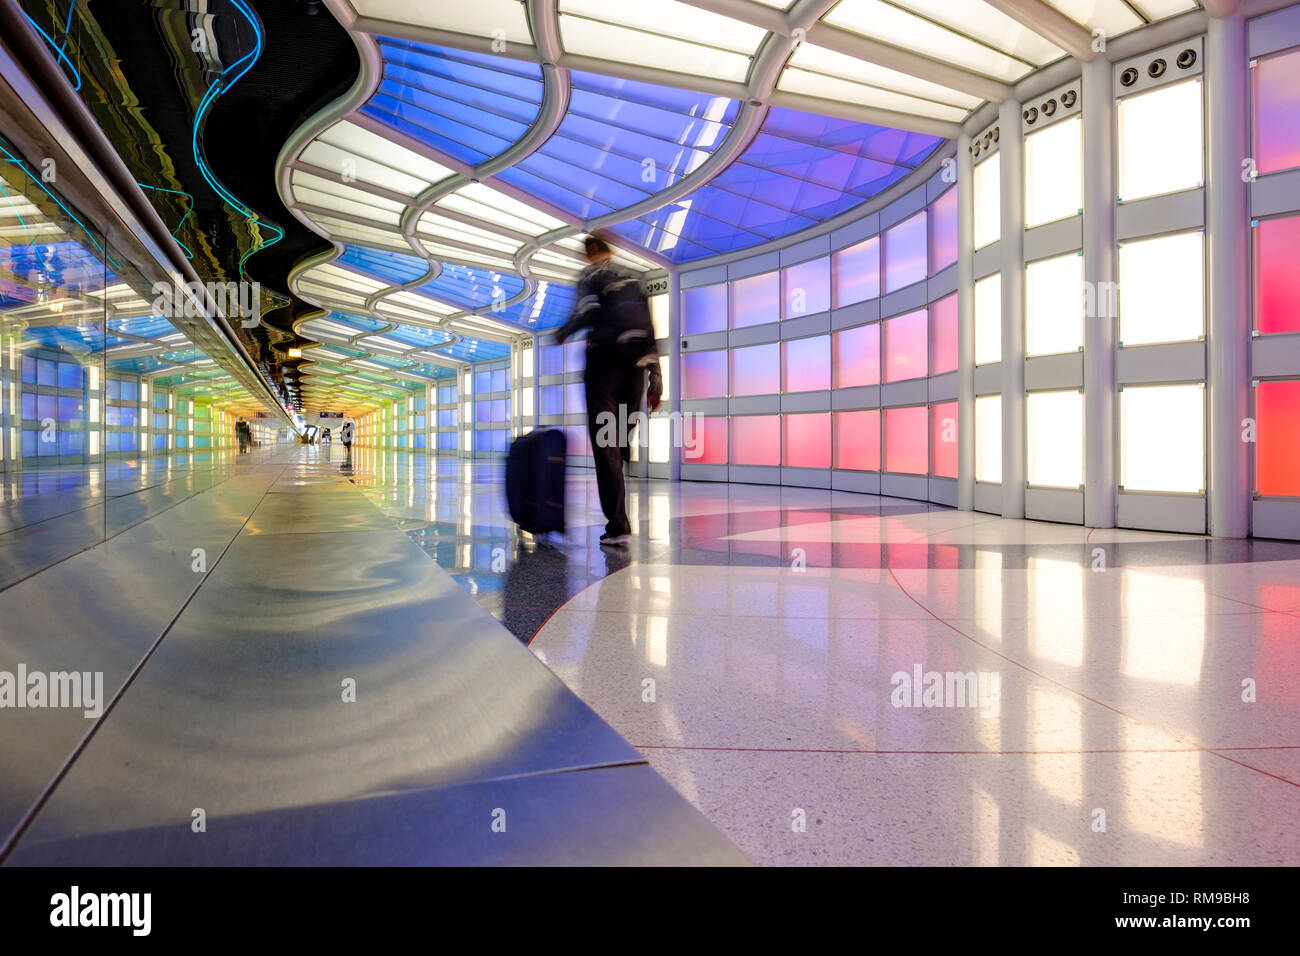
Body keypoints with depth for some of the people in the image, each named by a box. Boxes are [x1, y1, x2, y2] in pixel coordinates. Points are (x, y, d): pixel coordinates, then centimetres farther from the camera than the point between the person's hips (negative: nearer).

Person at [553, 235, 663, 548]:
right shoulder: (632, 279, 23)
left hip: (604, 362, -5)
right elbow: (650, 333, 17)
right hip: (636, 368, 5)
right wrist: (655, 379, 16)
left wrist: (562, 333, 4)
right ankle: (618, 520, 13)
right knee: (621, 444, 11)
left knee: (605, 447, -6)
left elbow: (586, 311, -15)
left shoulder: (592, 274, 6)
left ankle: (618, 527, -13)